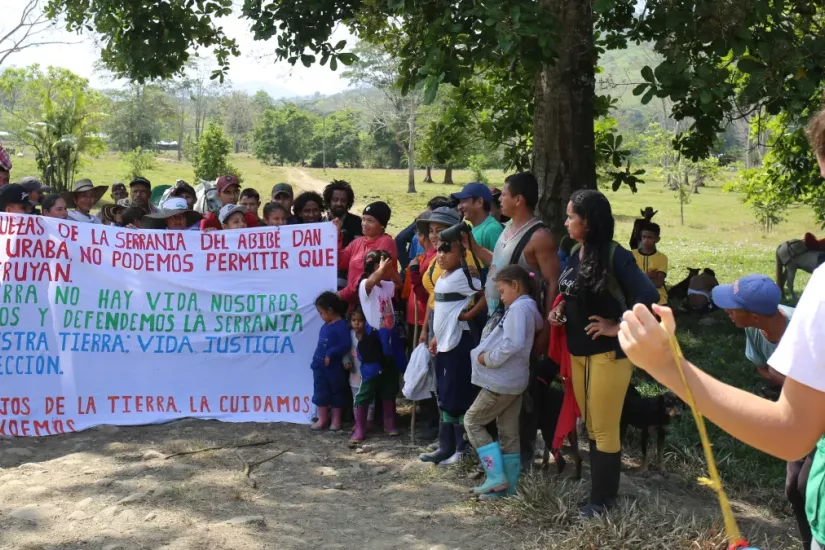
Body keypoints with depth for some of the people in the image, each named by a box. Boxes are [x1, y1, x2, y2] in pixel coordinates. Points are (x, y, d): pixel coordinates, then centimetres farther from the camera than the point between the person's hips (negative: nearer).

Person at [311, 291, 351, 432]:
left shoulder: (341, 325, -16)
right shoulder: (325, 326, 8)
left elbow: (346, 345, -24)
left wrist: (331, 354, -25)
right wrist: (315, 361, 14)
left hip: (334, 367, -7)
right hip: (320, 366, 7)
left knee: (336, 392, 7)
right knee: (320, 392, 10)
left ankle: (336, 420, 18)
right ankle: (322, 419, 19)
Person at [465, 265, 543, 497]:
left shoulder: (518, 307, -16)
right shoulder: (527, 307, 15)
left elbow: (513, 343, -29)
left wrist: (488, 359, -17)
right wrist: (486, 353, 7)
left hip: (501, 381, -10)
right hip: (513, 380, 10)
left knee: (472, 421, 1)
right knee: (509, 433, 12)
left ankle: (496, 476, -4)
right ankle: (508, 485, 17)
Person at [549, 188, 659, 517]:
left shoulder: (615, 256, -19)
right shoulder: (575, 253, 4)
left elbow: (648, 296, -28)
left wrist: (619, 328, -20)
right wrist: (560, 309, 1)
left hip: (608, 354, -8)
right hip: (578, 352, 8)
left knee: (604, 429, 4)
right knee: (591, 426, 17)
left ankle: (603, 498, 17)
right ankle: (598, 487, 30)